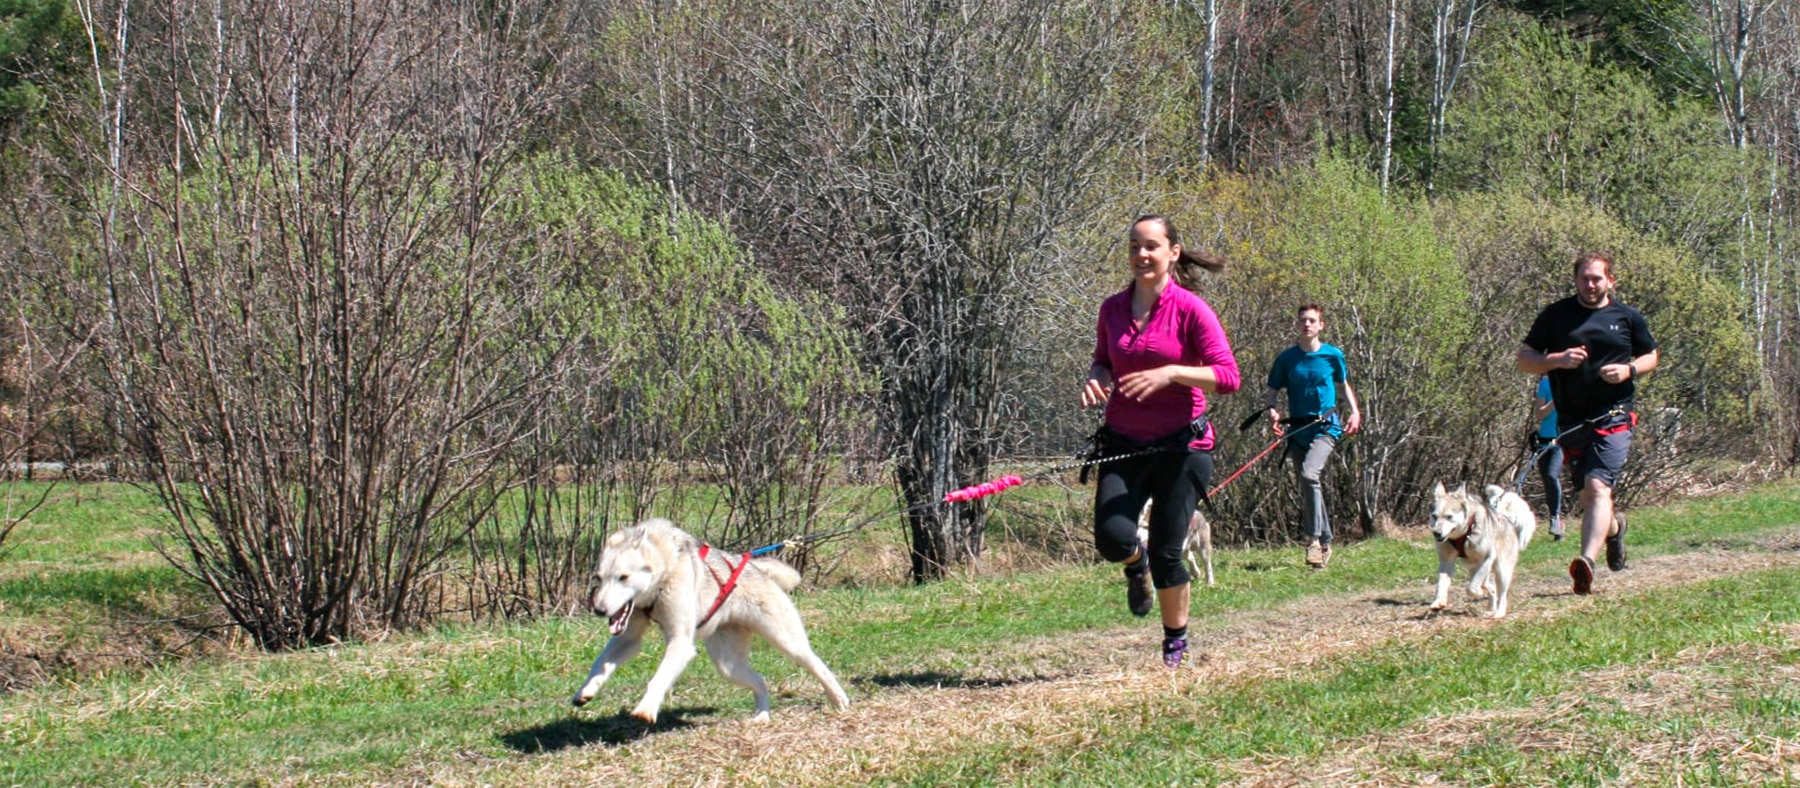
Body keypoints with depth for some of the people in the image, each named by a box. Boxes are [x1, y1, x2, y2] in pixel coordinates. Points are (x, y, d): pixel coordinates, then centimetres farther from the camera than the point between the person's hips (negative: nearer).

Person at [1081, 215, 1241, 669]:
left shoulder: (1190, 309, -8)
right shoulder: (1113, 309, 6)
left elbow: (1228, 376, -12)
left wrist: (1169, 373, -25)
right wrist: (1096, 377, -3)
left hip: (1180, 444, -3)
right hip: (1124, 443, 3)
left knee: (1166, 553, -2)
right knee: (1112, 539, -16)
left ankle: (1176, 640, 22)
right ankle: (1136, 564, 22)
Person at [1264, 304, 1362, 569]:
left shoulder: (1332, 355, 1)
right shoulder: (1287, 358, 3)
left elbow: (1343, 385, 15)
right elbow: (1273, 391, 6)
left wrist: (1354, 412, 2)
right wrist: (1271, 410, -14)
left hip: (1326, 426, -3)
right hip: (1297, 429, 3)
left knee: (1309, 474, -26)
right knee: (1307, 487, 7)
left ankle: (1315, 538, -20)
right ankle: (1325, 541, 21)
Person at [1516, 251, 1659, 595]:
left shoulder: (1628, 317, 7)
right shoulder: (1555, 316, 6)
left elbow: (1651, 357, 18)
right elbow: (1524, 360, 6)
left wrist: (1629, 369, -4)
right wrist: (1557, 360, -13)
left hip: (1614, 418, -2)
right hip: (1571, 421, 2)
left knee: (1598, 488, -20)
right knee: (1588, 497, 11)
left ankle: (1587, 561, -32)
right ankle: (1613, 528, 45)